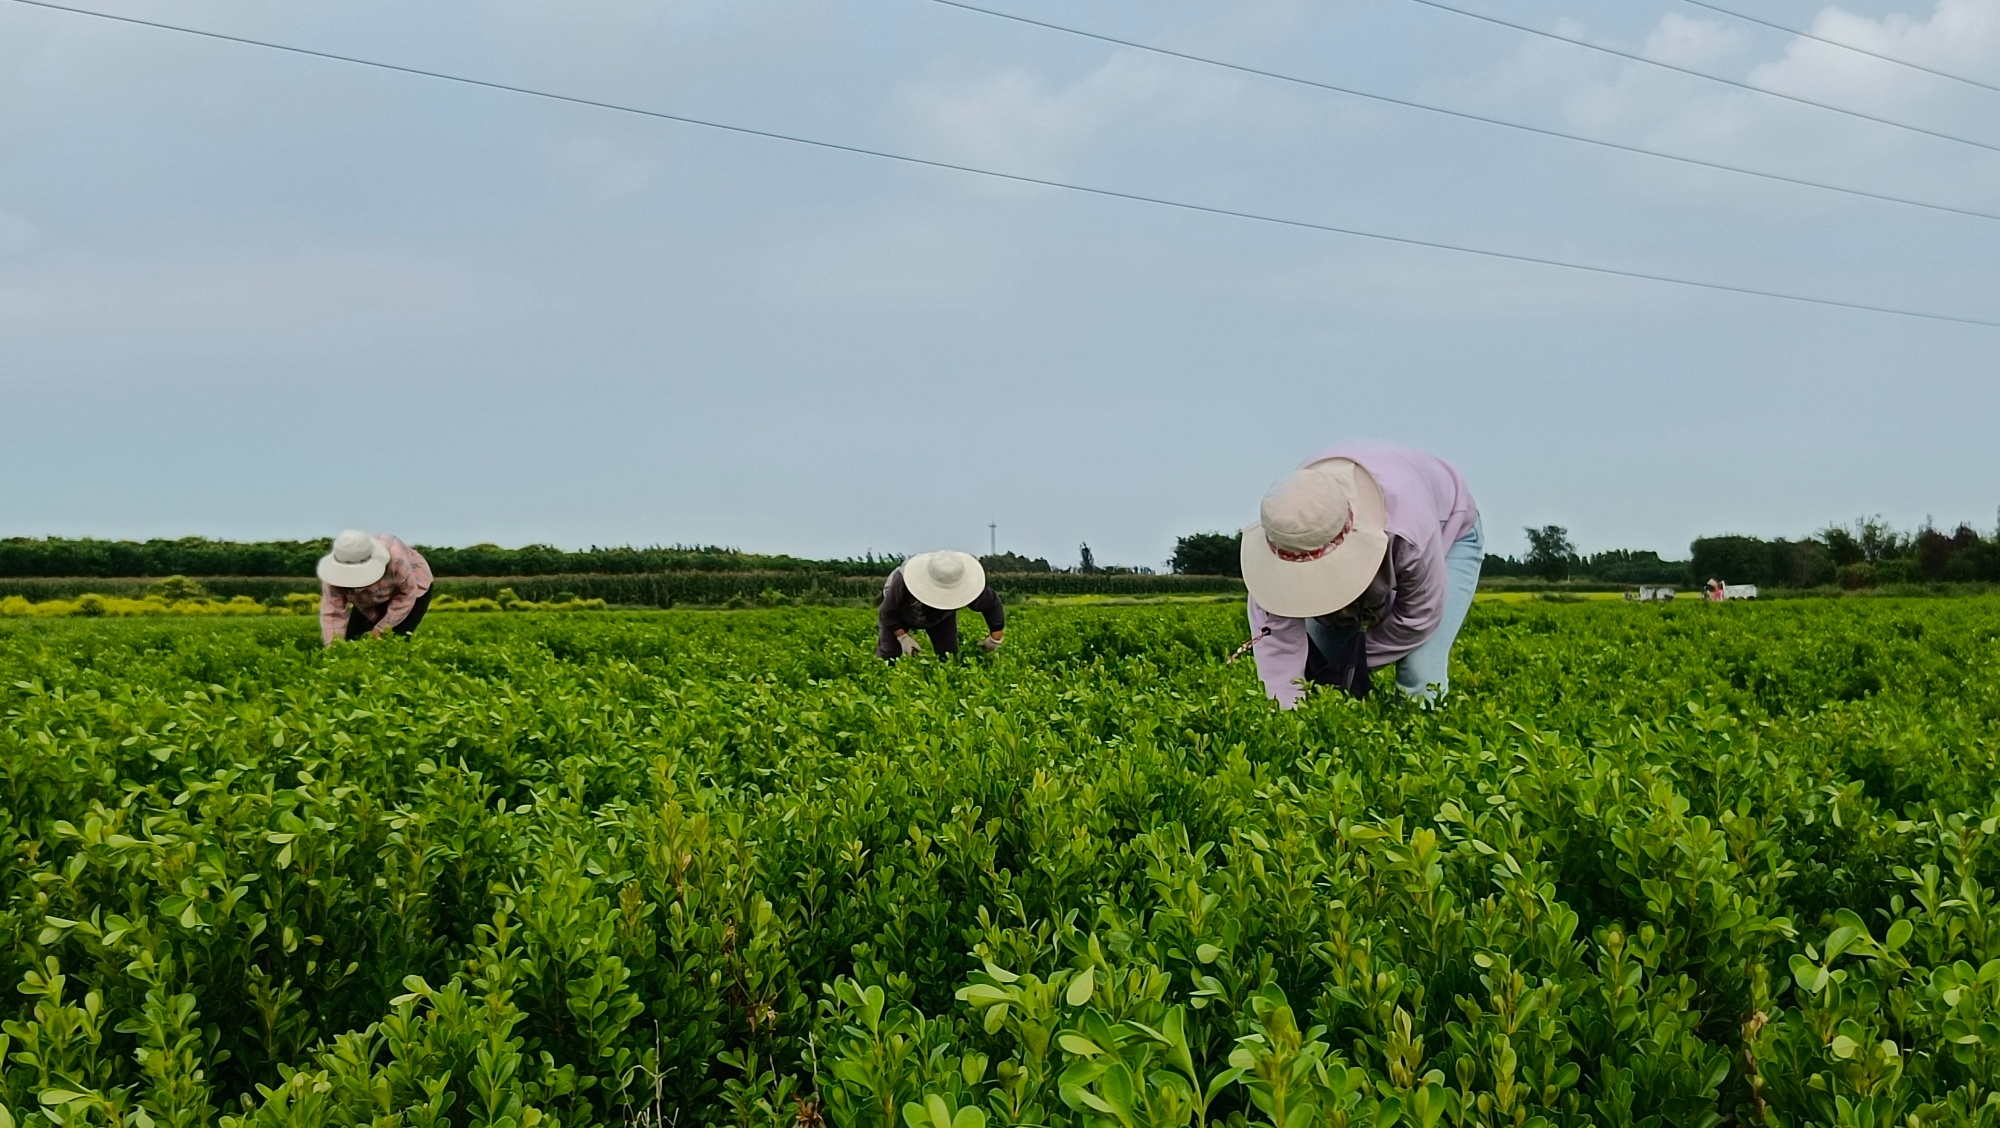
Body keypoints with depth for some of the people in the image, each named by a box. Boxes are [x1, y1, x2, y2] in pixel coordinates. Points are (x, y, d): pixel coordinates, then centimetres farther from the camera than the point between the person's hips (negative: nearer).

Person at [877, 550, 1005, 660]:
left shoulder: (968, 586, -39)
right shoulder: (904, 580, -44)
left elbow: (992, 604, -20)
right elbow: (888, 612, -26)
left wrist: (995, 639, -15)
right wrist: (903, 638, -29)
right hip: (902, 614, -2)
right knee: (889, 656, -7)